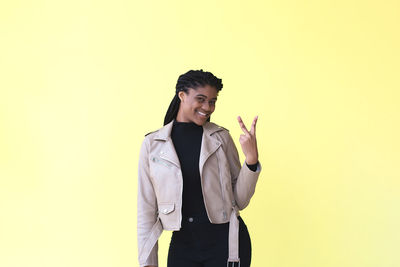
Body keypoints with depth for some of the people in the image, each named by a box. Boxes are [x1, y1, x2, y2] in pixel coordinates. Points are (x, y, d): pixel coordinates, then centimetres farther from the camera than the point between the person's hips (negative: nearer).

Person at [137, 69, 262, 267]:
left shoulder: (221, 137, 1)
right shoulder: (152, 144, 1)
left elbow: (239, 201, 2)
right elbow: (147, 209, 3)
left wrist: (251, 160, -12)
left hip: (226, 242, 0)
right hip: (183, 245, 1)